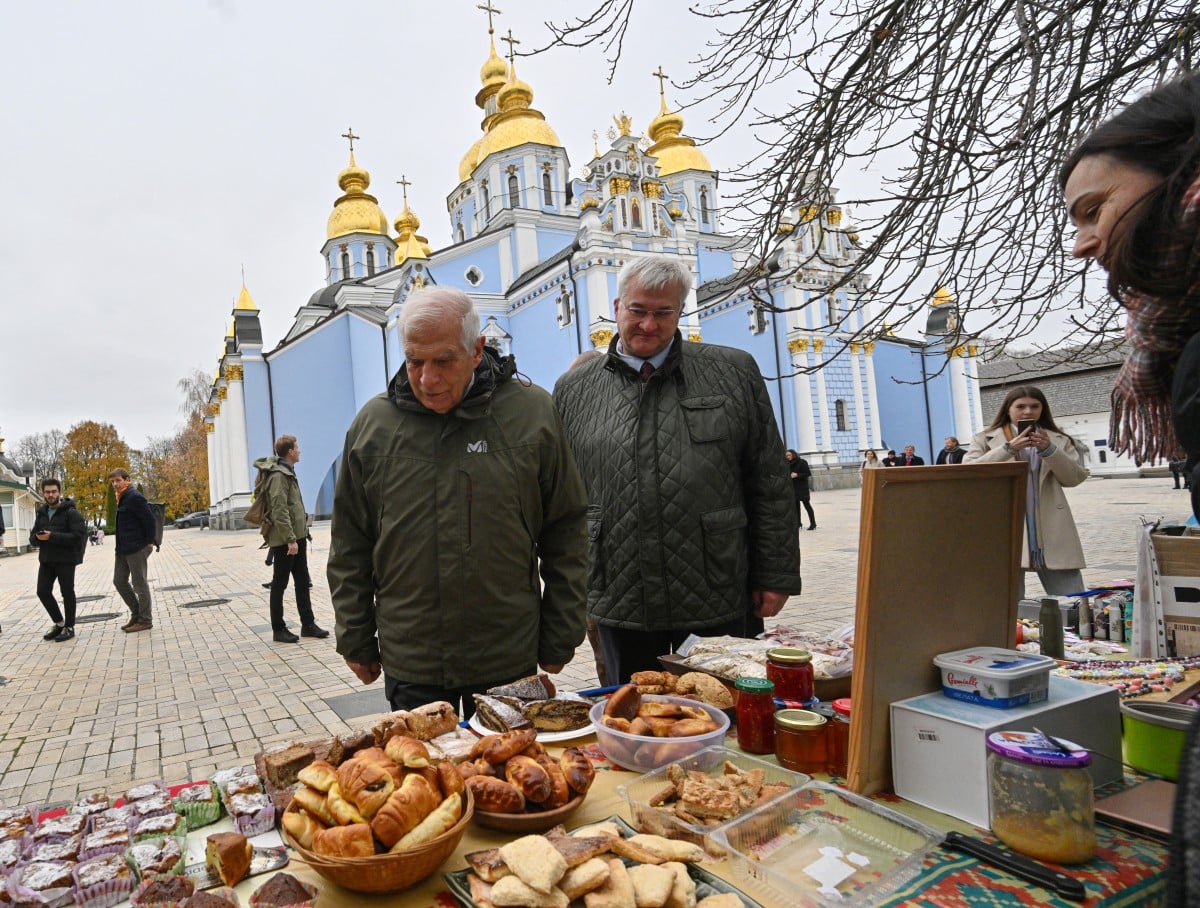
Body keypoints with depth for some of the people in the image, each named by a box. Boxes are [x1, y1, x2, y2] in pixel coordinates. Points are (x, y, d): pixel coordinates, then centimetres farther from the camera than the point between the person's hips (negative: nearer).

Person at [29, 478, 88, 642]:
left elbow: (78, 536, -18)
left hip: (65, 559, -6)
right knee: (42, 591, 6)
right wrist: (37, 537, -10)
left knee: (67, 593, 2)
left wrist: (52, 536, -24)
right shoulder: (41, 513, 14)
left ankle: (69, 627, 14)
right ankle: (59, 623, 23)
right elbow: (32, 538, 15)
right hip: (46, 559, 6)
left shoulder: (70, 512, -8)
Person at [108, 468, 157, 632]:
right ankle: (136, 614, 27)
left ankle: (145, 620, 9)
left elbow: (149, 519, -20)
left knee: (139, 584, -1)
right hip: (123, 549, 10)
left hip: (137, 549, -10)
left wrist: (149, 542, -15)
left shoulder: (134, 497, -15)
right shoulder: (122, 498, 14)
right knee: (119, 581, 15)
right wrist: (119, 546, 14)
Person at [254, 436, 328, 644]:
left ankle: (308, 624, 20)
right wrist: (290, 539, -25)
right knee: (279, 584, 2)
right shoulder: (278, 475, -15)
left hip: (297, 536, 10)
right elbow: (279, 511, -22)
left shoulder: (288, 472, 16)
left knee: (303, 582, 12)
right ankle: (278, 629, 11)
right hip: (284, 540, -10)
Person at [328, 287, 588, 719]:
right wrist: (356, 641, 7)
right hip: (409, 665, 1)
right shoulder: (372, 423, 0)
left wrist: (560, 640, 0)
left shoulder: (532, 411, -5)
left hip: (510, 660, -1)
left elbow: (566, 534, -1)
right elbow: (349, 549, 8)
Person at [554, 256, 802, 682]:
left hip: (721, 601, -1)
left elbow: (769, 485, 3)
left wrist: (775, 577, 0)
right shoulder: (574, 390, 6)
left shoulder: (735, 372, 3)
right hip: (620, 606, 1)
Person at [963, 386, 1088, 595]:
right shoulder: (985, 440, 7)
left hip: (1052, 534, 3)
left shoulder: (1058, 440, 15)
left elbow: (1074, 477, 5)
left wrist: (1048, 449, -10)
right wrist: (1009, 448, -19)